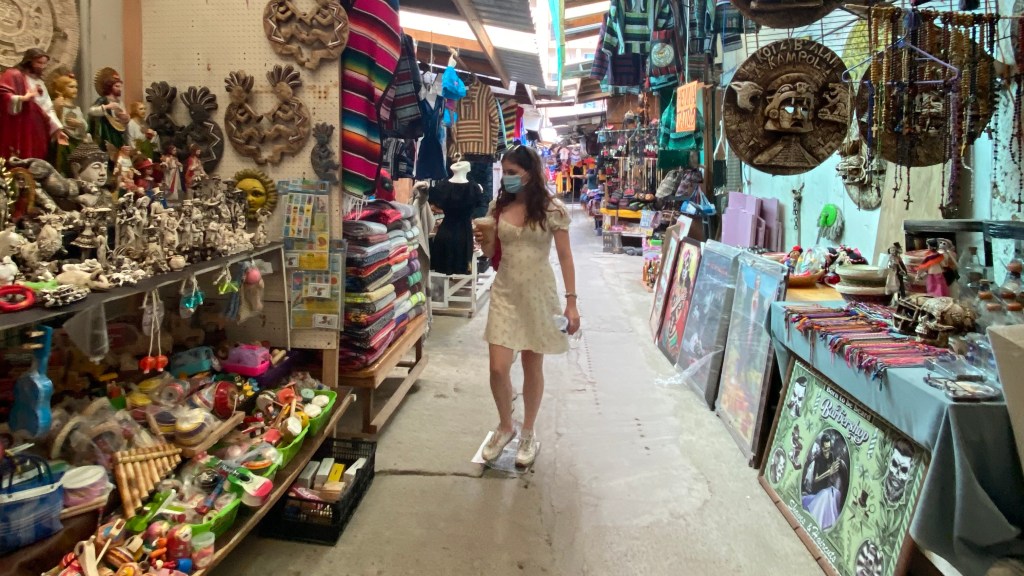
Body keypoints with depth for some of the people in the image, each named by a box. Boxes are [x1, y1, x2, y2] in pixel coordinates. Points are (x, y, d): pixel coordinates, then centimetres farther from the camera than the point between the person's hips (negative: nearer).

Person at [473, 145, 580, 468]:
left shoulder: (552, 209, -8)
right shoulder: (498, 206, 2)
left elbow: (565, 257, -5)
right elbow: (490, 253, 11)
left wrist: (571, 301, -9)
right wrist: (483, 242, -12)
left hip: (539, 294, -2)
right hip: (504, 292, 3)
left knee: (532, 368, 8)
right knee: (498, 368, -3)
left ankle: (527, 434, 28)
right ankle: (505, 427, 24)